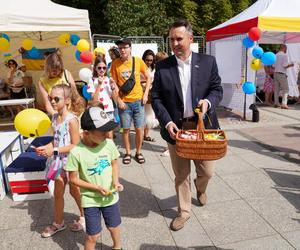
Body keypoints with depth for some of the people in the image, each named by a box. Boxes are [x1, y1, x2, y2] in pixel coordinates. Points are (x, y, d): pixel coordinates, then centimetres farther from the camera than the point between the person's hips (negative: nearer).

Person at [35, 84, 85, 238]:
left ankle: (84, 216, 38)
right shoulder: (54, 117, 2)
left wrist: (54, 151, -24)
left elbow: (75, 145, -22)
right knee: (57, 193, 16)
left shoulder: (71, 119, -21)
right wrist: (46, 148, -5)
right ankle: (58, 223, 35)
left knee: (74, 191, 13)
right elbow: (56, 140, 11)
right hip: (59, 161, 7)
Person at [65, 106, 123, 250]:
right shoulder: (76, 153, -23)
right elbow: (73, 179, -13)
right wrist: (96, 188, -19)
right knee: (93, 235, 9)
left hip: (110, 197, 4)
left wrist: (115, 181, -14)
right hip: (90, 200, -3)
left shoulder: (109, 144, -14)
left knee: (114, 227, 23)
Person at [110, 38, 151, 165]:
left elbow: (148, 78, 8)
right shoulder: (115, 63, -4)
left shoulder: (138, 61, -2)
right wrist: (119, 100, -7)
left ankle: (138, 152, 24)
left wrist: (145, 94, -1)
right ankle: (128, 153, 26)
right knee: (125, 129, 7)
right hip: (124, 102, 0)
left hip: (138, 100, 1)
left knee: (139, 128, 6)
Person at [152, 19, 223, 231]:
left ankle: (200, 188, 50)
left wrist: (208, 101, -17)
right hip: (176, 128, 0)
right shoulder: (162, 66, -1)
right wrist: (167, 122, -13)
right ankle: (184, 211, 34)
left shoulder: (208, 62, 0)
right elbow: (156, 98, -1)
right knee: (181, 175, 12)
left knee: (207, 171, 13)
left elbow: (217, 89, 5)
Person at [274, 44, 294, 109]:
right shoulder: (284, 55, -9)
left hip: (275, 73, 7)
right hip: (281, 74, -7)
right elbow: (285, 66, -13)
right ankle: (284, 103, -13)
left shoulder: (276, 55, 11)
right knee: (285, 89, -4)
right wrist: (290, 65, 4)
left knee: (276, 89, 11)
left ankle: (276, 103, 15)